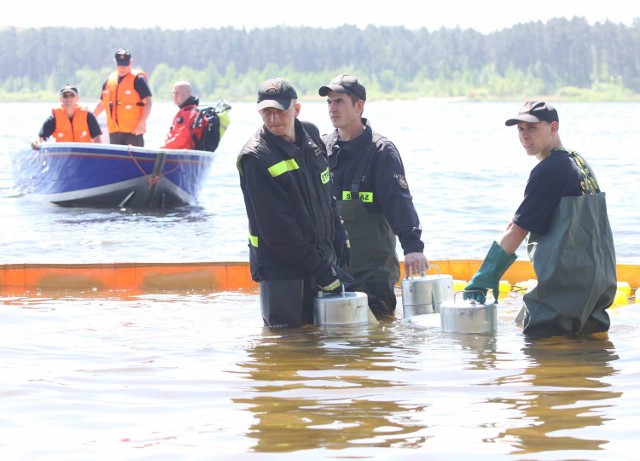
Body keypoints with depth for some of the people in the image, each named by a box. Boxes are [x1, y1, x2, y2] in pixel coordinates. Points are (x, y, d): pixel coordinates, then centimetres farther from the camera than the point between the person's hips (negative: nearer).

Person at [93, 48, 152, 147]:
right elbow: (102, 103, 25)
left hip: (133, 131, -7)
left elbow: (147, 102, -10)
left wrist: (141, 124, -20)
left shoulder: (138, 79, -4)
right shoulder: (110, 80, 15)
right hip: (114, 131, 7)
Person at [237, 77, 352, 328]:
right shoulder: (256, 158, -18)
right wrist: (319, 269, -18)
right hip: (279, 266, -7)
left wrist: (340, 237, 15)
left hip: (321, 255, 7)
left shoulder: (310, 134, 4)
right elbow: (278, 229, -19)